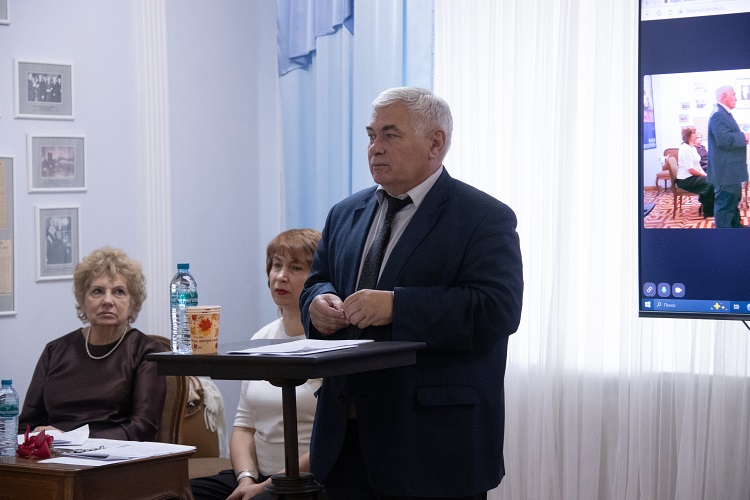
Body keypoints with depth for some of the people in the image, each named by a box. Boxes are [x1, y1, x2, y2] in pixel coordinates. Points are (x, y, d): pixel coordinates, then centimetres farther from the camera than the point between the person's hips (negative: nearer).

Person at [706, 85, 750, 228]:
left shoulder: (725, 114, 16)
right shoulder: (718, 115, -19)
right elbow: (724, 140, -29)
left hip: (730, 169, 11)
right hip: (725, 170, -11)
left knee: (734, 200, 22)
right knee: (725, 203, -7)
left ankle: (735, 226, 35)